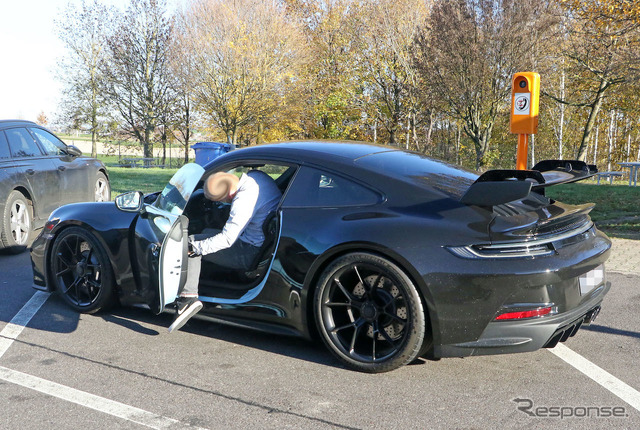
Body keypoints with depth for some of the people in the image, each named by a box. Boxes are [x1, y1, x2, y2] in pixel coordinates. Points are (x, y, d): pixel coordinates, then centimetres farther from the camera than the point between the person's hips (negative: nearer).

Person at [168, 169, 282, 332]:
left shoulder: (244, 199, -26)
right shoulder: (255, 175, 1)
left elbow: (227, 239, -25)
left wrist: (194, 247, -17)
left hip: (253, 253, -10)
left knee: (190, 244, -6)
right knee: (208, 232, 25)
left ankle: (188, 296, -16)